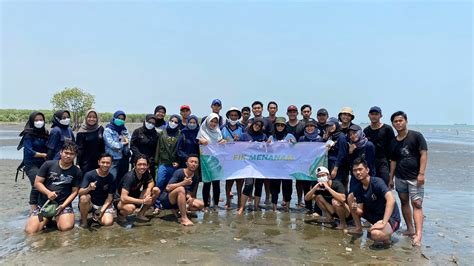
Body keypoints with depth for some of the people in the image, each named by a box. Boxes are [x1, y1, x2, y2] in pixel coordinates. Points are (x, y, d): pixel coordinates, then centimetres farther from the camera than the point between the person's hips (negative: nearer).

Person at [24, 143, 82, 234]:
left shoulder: (77, 172, 0)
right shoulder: (48, 165, 0)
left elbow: (74, 191, 0)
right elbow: (37, 183, 1)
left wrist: (63, 205, -13)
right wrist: (48, 193, -17)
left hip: (64, 204, -1)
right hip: (44, 203, 1)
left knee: (66, 227, -26)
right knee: (30, 231, -16)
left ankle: (57, 218, 9)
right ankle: (48, 219, 15)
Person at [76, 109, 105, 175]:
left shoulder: (100, 129, 2)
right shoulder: (82, 131, -5)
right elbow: (79, 149, -5)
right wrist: (78, 164, -8)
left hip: (98, 162, 3)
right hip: (86, 163, -3)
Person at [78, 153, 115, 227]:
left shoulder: (112, 178, -8)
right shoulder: (89, 174, -14)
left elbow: (110, 197, -5)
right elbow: (80, 192, -20)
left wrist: (102, 211, -16)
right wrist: (88, 188, -42)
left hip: (104, 205, 2)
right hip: (89, 204, -2)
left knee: (108, 222, -23)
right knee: (84, 197, -34)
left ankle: (96, 215, 13)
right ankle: (83, 219, -7)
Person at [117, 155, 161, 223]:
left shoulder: (145, 172, -11)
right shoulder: (129, 177, -30)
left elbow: (151, 182, 6)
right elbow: (123, 198, -37)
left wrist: (149, 189, -18)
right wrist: (143, 201, -34)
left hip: (135, 197, 7)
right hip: (121, 200, -7)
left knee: (156, 190, -9)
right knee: (130, 207, -41)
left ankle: (141, 214, 0)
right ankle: (121, 213, -3)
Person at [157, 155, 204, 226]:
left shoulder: (195, 179, 1)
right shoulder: (179, 172, -17)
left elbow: (189, 192, -1)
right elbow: (168, 188, -25)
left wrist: (190, 197, -24)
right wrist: (183, 183, -34)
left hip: (178, 201, 6)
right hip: (166, 199, -6)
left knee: (201, 205, -8)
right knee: (181, 189, -36)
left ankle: (176, 210, 2)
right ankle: (184, 218, -34)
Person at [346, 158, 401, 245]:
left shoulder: (377, 182, -20)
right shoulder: (358, 190, 0)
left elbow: (391, 200, -34)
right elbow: (361, 211, 0)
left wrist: (383, 223, -38)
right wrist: (355, 209, -26)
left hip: (390, 218, -7)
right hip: (375, 216, 7)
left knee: (375, 234, -39)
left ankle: (386, 236, -2)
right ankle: (358, 228, 12)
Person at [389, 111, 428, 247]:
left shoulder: (416, 136, -4)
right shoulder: (393, 142, 10)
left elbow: (424, 154, -8)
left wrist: (421, 173, -15)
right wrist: (391, 178, 14)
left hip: (415, 177, -5)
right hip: (400, 177, 6)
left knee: (417, 204, -11)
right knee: (404, 202, 10)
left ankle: (418, 235, -15)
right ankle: (410, 229, 22)